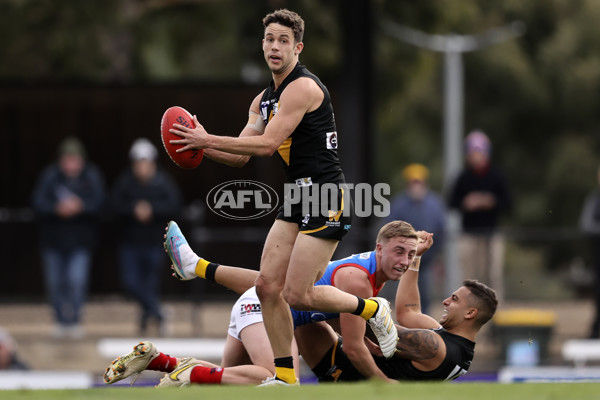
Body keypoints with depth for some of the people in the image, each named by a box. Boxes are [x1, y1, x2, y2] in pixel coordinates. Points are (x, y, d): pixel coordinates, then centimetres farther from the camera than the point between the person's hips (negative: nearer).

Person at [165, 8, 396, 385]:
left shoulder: (303, 87, -15)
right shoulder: (264, 99, 15)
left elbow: (267, 144, -20)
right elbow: (240, 156, 14)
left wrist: (208, 139, -18)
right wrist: (202, 143, -4)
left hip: (326, 198, -9)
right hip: (297, 199, 9)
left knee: (297, 294, -11)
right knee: (268, 286, -1)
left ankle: (372, 309, 13)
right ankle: (286, 378, 6)